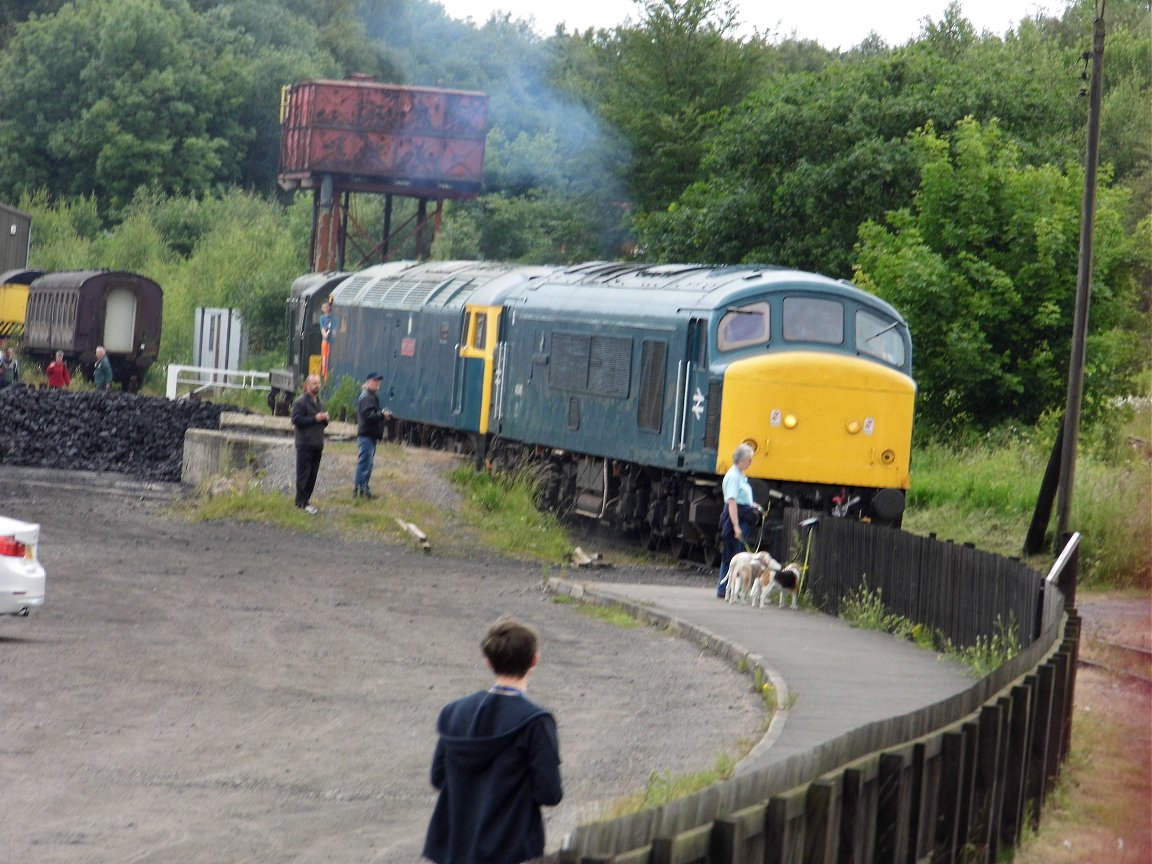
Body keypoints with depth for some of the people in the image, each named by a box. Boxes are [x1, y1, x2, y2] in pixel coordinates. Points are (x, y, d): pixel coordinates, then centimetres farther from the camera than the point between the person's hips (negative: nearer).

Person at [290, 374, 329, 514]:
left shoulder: (319, 402, 18)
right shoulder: (300, 402, -8)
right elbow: (296, 420, -17)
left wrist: (325, 419, 2)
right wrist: (315, 419, -19)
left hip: (317, 445, 8)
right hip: (305, 445, -8)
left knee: (313, 475, 8)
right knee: (304, 474, -6)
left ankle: (305, 498, 16)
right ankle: (302, 502, -4)